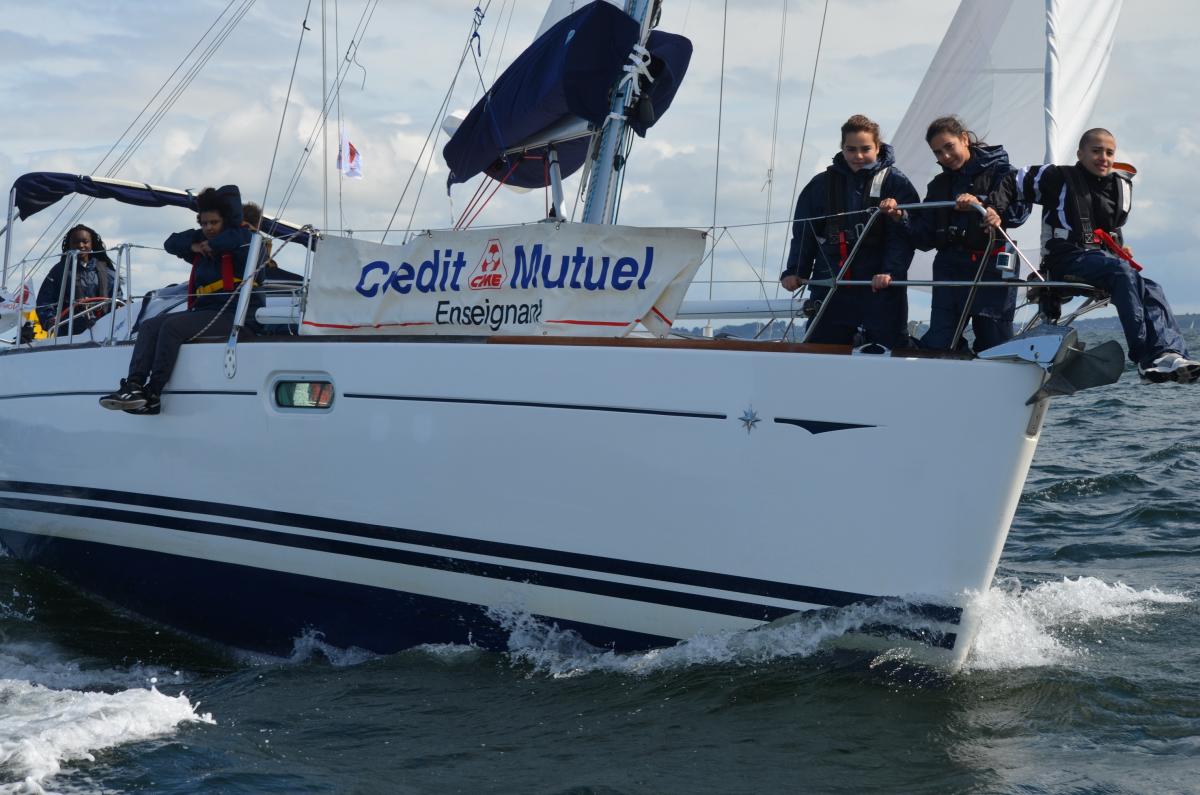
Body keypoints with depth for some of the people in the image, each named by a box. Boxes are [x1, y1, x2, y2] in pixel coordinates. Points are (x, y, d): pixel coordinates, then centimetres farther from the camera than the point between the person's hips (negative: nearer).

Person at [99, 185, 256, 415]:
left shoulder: (235, 243, 1)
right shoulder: (201, 249, 23)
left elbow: (242, 237, -22)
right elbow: (171, 243, 27)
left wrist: (213, 245, -7)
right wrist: (194, 246, 8)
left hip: (228, 314, -9)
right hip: (201, 310, 9)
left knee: (173, 325, -28)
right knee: (149, 326, -7)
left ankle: (152, 393, -31)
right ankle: (134, 385, -26)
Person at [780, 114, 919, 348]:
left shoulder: (896, 184, 0)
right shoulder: (822, 184, 11)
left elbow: (902, 236, -9)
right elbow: (803, 233, 12)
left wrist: (891, 271, -23)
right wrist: (795, 271, -2)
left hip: (880, 288, -3)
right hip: (830, 287, 3)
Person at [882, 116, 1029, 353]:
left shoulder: (998, 172, 3)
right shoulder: (939, 185, 18)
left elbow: (1018, 211, -14)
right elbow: (925, 239, 11)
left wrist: (980, 205, -27)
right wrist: (900, 217, -5)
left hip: (991, 269, -4)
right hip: (950, 269, 4)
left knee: (995, 350, 0)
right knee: (937, 345, -5)